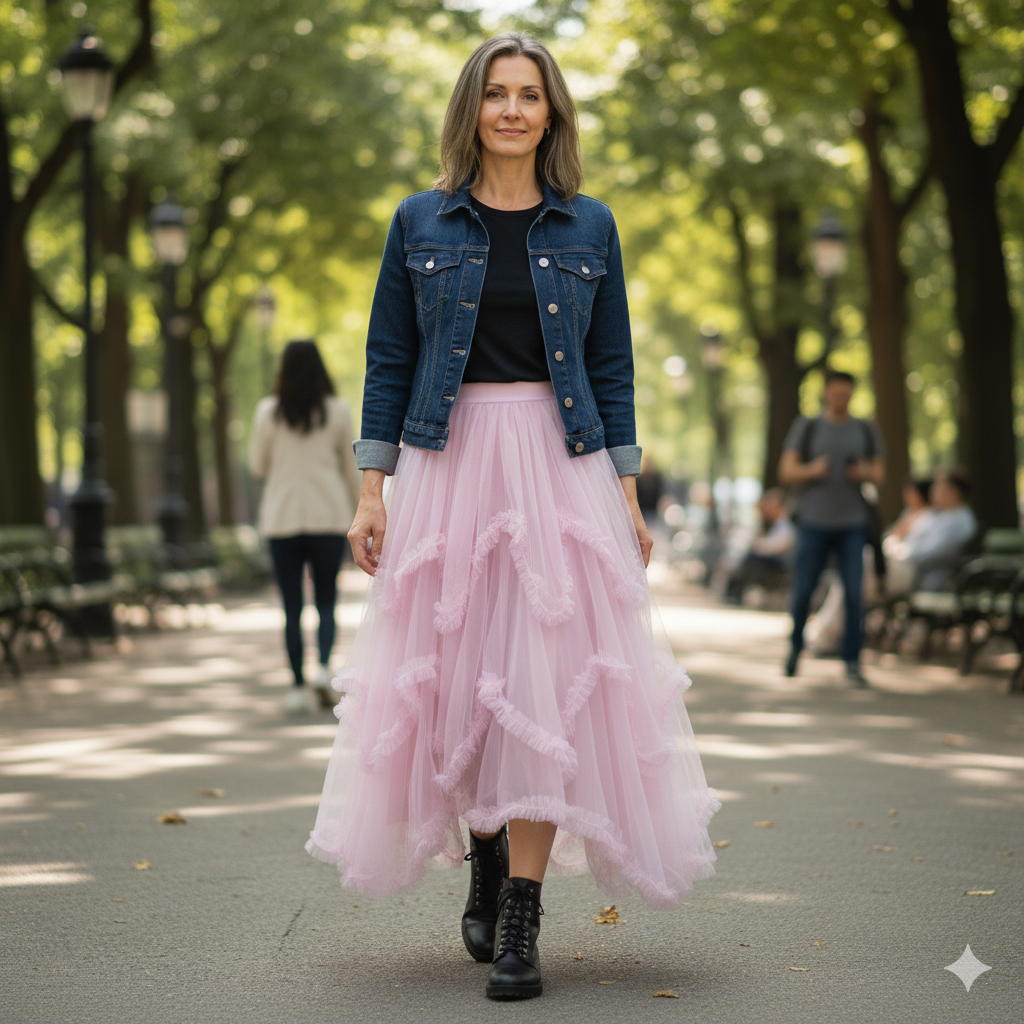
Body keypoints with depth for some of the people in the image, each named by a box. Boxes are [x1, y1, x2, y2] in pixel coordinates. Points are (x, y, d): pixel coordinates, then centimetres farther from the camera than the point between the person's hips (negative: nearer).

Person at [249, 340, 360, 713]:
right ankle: (324, 668, -14)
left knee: (292, 606, 6)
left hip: (282, 518, 0)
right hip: (329, 516, 0)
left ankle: (298, 687, 5)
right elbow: (351, 468, 6)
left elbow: (257, 468, 3)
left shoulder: (268, 411, -2)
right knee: (326, 601, 8)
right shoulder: (337, 410, -1)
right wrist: (361, 512, 18)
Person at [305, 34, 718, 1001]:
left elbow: (612, 368, 10)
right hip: (446, 463, 0)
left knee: (549, 679, -7)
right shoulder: (421, 223, 6)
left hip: (560, 468, 0)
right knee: (455, 674, 3)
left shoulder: (588, 227, 8)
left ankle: (520, 915, -4)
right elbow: (389, 360, 7)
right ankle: (485, 859, 28)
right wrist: (371, 490, 0)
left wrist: (628, 495, 5)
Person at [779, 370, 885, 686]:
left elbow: (880, 475, 13)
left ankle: (852, 662, -3)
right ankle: (795, 647, 25)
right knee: (802, 590, 0)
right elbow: (786, 472, 2)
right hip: (813, 521, -1)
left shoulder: (866, 431, 12)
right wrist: (812, 470, -18)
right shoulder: (806, 427, 6)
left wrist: (866, 473, -10)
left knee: (854, 593, -8)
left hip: (852, 523, 1)